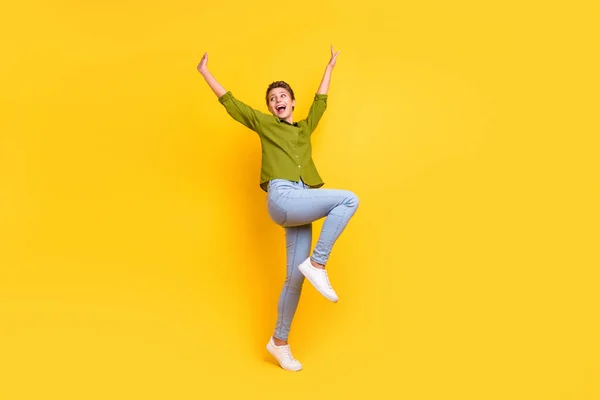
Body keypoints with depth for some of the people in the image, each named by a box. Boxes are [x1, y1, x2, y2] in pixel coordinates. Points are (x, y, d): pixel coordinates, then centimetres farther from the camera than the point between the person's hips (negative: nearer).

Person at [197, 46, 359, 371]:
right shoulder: (263, 123, 17)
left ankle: (279, 341, 15)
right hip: (282, 198, -5)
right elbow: (229, 102, 18)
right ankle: (317, 263, -17)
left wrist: (330, 67, 50)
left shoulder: (305, 128, 28)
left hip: (302, 205, 5)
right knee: (348, 199, -23)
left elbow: (320, 101, 41)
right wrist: (205, 72, 19)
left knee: (296, 277, 2)